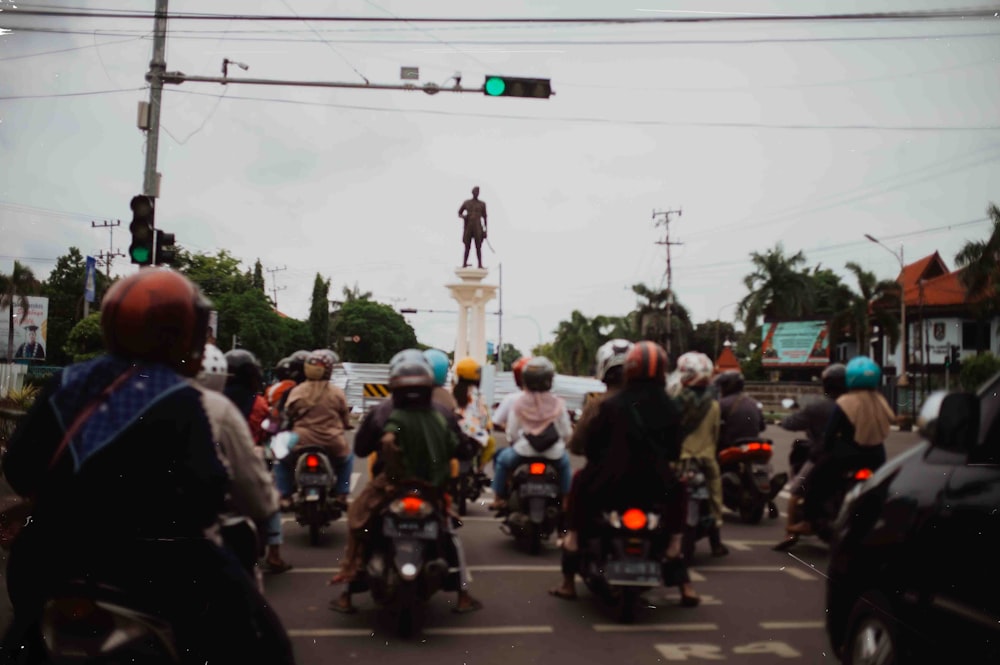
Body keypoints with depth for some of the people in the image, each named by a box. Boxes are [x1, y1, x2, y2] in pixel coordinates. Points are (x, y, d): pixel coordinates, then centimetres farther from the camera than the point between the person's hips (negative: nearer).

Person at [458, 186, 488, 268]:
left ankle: (480, 264, -9)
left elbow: (485, 217, 9)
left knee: (478, 247, -7)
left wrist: (485, 230, 3)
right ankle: (464, 264, -3)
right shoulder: (466, 202, 9)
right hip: (468, 227, 1)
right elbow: (459, 213, 15)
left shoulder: (482, 204, 9)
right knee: (467, 246, -3)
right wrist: (463, 216, -9)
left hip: (478, 228, 0)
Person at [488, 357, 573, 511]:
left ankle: (498, 499, 24)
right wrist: (561, 442, 20)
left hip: (524, 450, -1)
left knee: (501, 460, 28)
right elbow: (566, 432, -2)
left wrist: (514, 441, 17)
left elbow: (512, 433, -5)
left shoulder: (518, 403, -9)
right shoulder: (558, 403, -7)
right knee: (565, 462, 35)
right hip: (553, 453, 1)